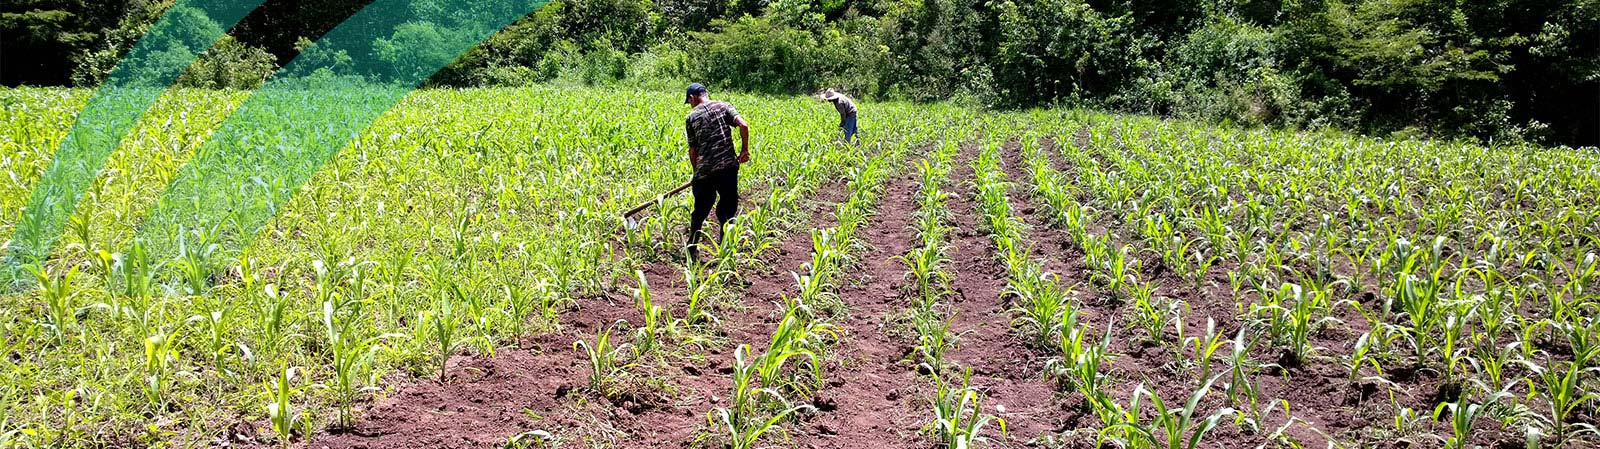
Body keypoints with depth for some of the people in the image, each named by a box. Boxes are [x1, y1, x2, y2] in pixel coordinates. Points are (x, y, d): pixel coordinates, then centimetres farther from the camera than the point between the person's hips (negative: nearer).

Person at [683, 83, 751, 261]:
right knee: (727, 211, 7)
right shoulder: (723, 107, 7)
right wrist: (744, 150, 2)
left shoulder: (691, 118, 6)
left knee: (699, 212, 14)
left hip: (704, 171, 1)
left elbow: (693, 150, 5)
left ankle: (691, 251, 22)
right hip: (728, 166, 0)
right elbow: (743, 125, -8)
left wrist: (696, 173, 16)